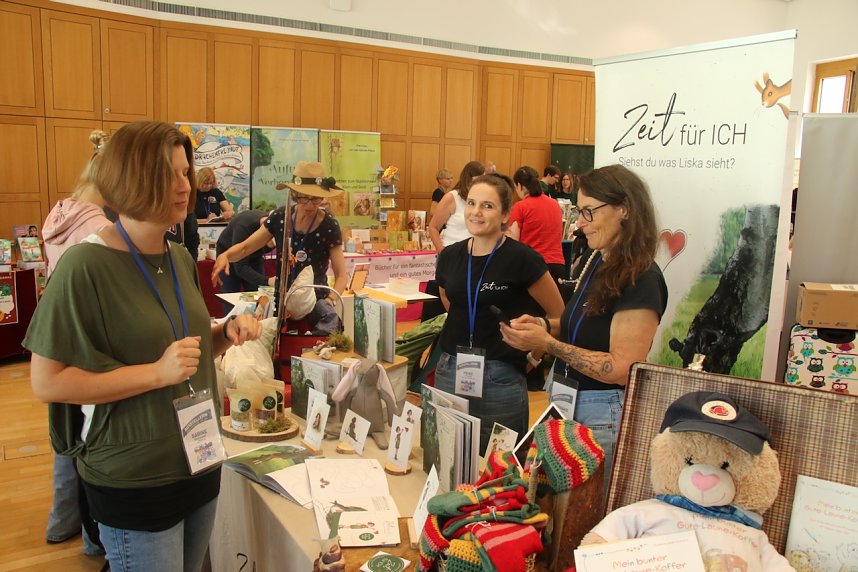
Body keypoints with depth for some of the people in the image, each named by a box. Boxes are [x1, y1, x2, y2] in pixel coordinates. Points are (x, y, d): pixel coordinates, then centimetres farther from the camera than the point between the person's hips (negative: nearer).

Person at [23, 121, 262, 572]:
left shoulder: (180, 259, 3)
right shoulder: (85, 266, -18)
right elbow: (46, 382, -19)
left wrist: (226, 333, -5)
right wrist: (157, 373, -26)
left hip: (200, 463, 7)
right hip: (134, 482, -7)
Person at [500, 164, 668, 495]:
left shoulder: (641, 280, -20)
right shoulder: (594, 261, 7)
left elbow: (621, 369, -23)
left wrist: (547, 343, -24)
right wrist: (543, 326, 0)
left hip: (603, 415, -8)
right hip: (567, 402, 8)